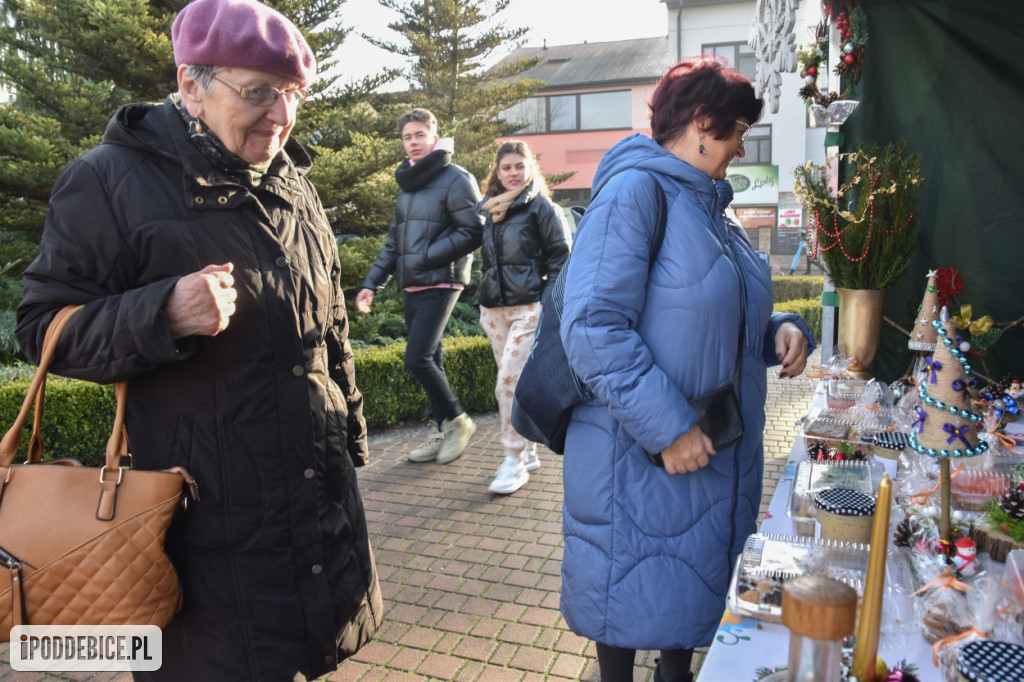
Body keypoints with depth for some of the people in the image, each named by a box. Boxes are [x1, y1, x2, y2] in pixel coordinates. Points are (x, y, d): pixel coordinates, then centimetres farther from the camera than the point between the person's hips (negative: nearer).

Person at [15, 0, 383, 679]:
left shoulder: (292, 182, 9)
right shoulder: (112, 179, -9)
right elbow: (45, 328, -9)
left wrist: (350, 430, 18)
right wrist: (164, 314, -28)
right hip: (211, 505, -5)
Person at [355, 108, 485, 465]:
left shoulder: (455, 179, -6)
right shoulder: (408, 183, 18)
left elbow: (472, 232, -14)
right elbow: (394, 241, 20)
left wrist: (425, 257, -15)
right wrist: (372, 282, 12)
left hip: (440, 284, -8)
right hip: (412, 286, 8)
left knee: (417, 358, -15)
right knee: (429, 361, 10)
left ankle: (457, 421, 5)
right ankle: (445, 434, 21)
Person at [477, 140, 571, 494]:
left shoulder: (541, 207, -2)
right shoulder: (490, 209, 14)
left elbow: (560, 255, -5)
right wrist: (483, 298, 15)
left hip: (528, 308, -6)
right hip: (494, 308, 6)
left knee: (509, 383, -12)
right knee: (511, 383, 10)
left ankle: (514, 461, -1)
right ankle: (528, 452, 23)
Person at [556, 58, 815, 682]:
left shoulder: (710, 207, 13)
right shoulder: (633, 192, -16)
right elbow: (593, 328, -26)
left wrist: (780, 329, 0)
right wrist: (668, 426, -27)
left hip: (717, 456, 9)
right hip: (641, 459, -8)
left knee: (695, 589, 23)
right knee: (635, 602, 10)